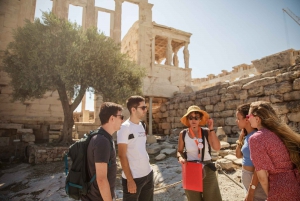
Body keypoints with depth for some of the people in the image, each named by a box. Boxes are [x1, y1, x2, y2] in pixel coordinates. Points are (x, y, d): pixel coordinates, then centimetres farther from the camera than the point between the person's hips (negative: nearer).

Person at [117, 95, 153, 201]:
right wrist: (130, 179, -15)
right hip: (133, 177, -7)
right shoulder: (124, 128, -15)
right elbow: (122, 156, -15)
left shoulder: (141, 125, 6)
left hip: (148, 174, 7)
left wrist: (147, 171, 13)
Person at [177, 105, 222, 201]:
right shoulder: (183, 134, -6)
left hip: (207, 170, 0)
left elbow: (217, 147, -19)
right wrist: (180, 157, -16)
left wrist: (211, 129, -20)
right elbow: (179, 151, 5)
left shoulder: (206, 132, -7)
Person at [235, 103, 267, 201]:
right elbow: (239, 155, 13)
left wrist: (251, 191, -20)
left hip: (255, 181, -9)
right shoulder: (248, 136, 4)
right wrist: (241, 137, 1)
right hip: (248, 178, 9)